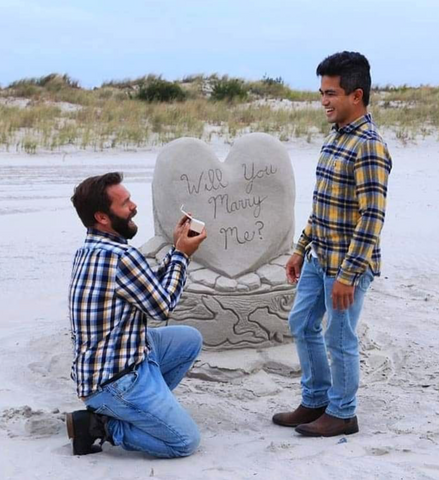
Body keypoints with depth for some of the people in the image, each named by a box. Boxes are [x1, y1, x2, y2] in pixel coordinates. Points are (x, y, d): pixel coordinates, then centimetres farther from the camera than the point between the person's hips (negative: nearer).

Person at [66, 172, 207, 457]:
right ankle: (100, 424, -1)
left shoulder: (89, 251, 8)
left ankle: (142, 405, 15)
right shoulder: (120, 255, -24)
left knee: (190, 339, 21)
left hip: (98, 364, 10)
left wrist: (177, 250, 6)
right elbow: (163, 307, -11)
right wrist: (182, 255, -1)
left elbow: (151, 291, 13)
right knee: (186, 441, -5)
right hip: (114, 380, -10)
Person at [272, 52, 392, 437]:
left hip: (346, 263, -9)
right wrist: (302, 249, 18)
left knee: (339, 339, 3)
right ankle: (316, 401, 31)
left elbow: (371, 218, -23)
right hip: (319, 258, 9)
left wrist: (348, 274, -24)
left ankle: (342, 414, 21)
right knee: (301, 324, 16)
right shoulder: (335, 138, 10)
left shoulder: (369, 147, -20)